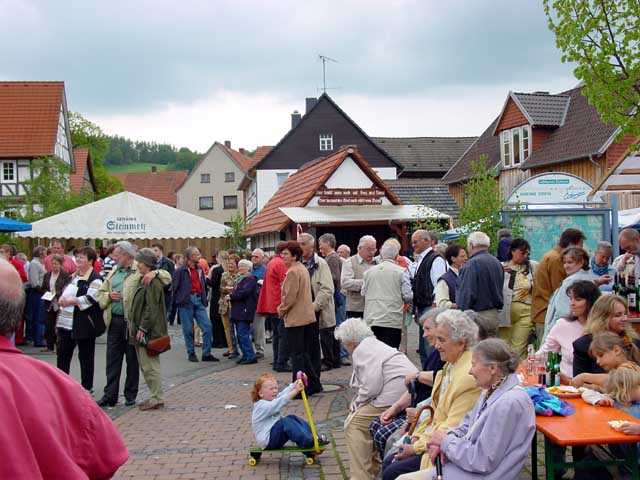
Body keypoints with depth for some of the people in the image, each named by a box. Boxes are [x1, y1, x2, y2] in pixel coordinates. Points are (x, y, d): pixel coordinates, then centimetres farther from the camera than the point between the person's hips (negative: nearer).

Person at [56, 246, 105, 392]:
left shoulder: (95, 279, -11)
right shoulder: (74, 276, 16)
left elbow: (91, 298, -22)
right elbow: (67, 292, 25)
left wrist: (71, 301, -20)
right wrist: (62, 299, 3)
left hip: (84, 323, -8)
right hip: (67, 322, 8)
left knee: (85, 356, 3)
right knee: (63, 353, 13)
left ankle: (87, 386, 15)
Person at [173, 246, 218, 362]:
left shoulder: (200, 270, 14)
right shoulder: (180, 271, -4)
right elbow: (174, 287, -3)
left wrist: (204, 300, 12)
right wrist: (179, 300, -5)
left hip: (198, 301, 5)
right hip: (186, 302, -5)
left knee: (207, 326, -2)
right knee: (188, 329, 2)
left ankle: (206, 354, 5)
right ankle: (191, 354, 15)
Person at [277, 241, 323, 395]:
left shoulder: (292, 272, -17)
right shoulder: (303, 269, 14)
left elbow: (290, 296, -19)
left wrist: (281, 310, -3)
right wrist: (283, 307, 19)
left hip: (295, 318, -9)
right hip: (308, 316, 10)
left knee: (297, 355, -4)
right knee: (308, 352, 15)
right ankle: (314, 384, 21)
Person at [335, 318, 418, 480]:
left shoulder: (362, 350, -4)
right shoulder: (374, 344, 27)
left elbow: (372, 386, -15)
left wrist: (355, 404, 1)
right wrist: (356, 403, 17)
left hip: (397, 396, -11)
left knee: (354, 424, -6)